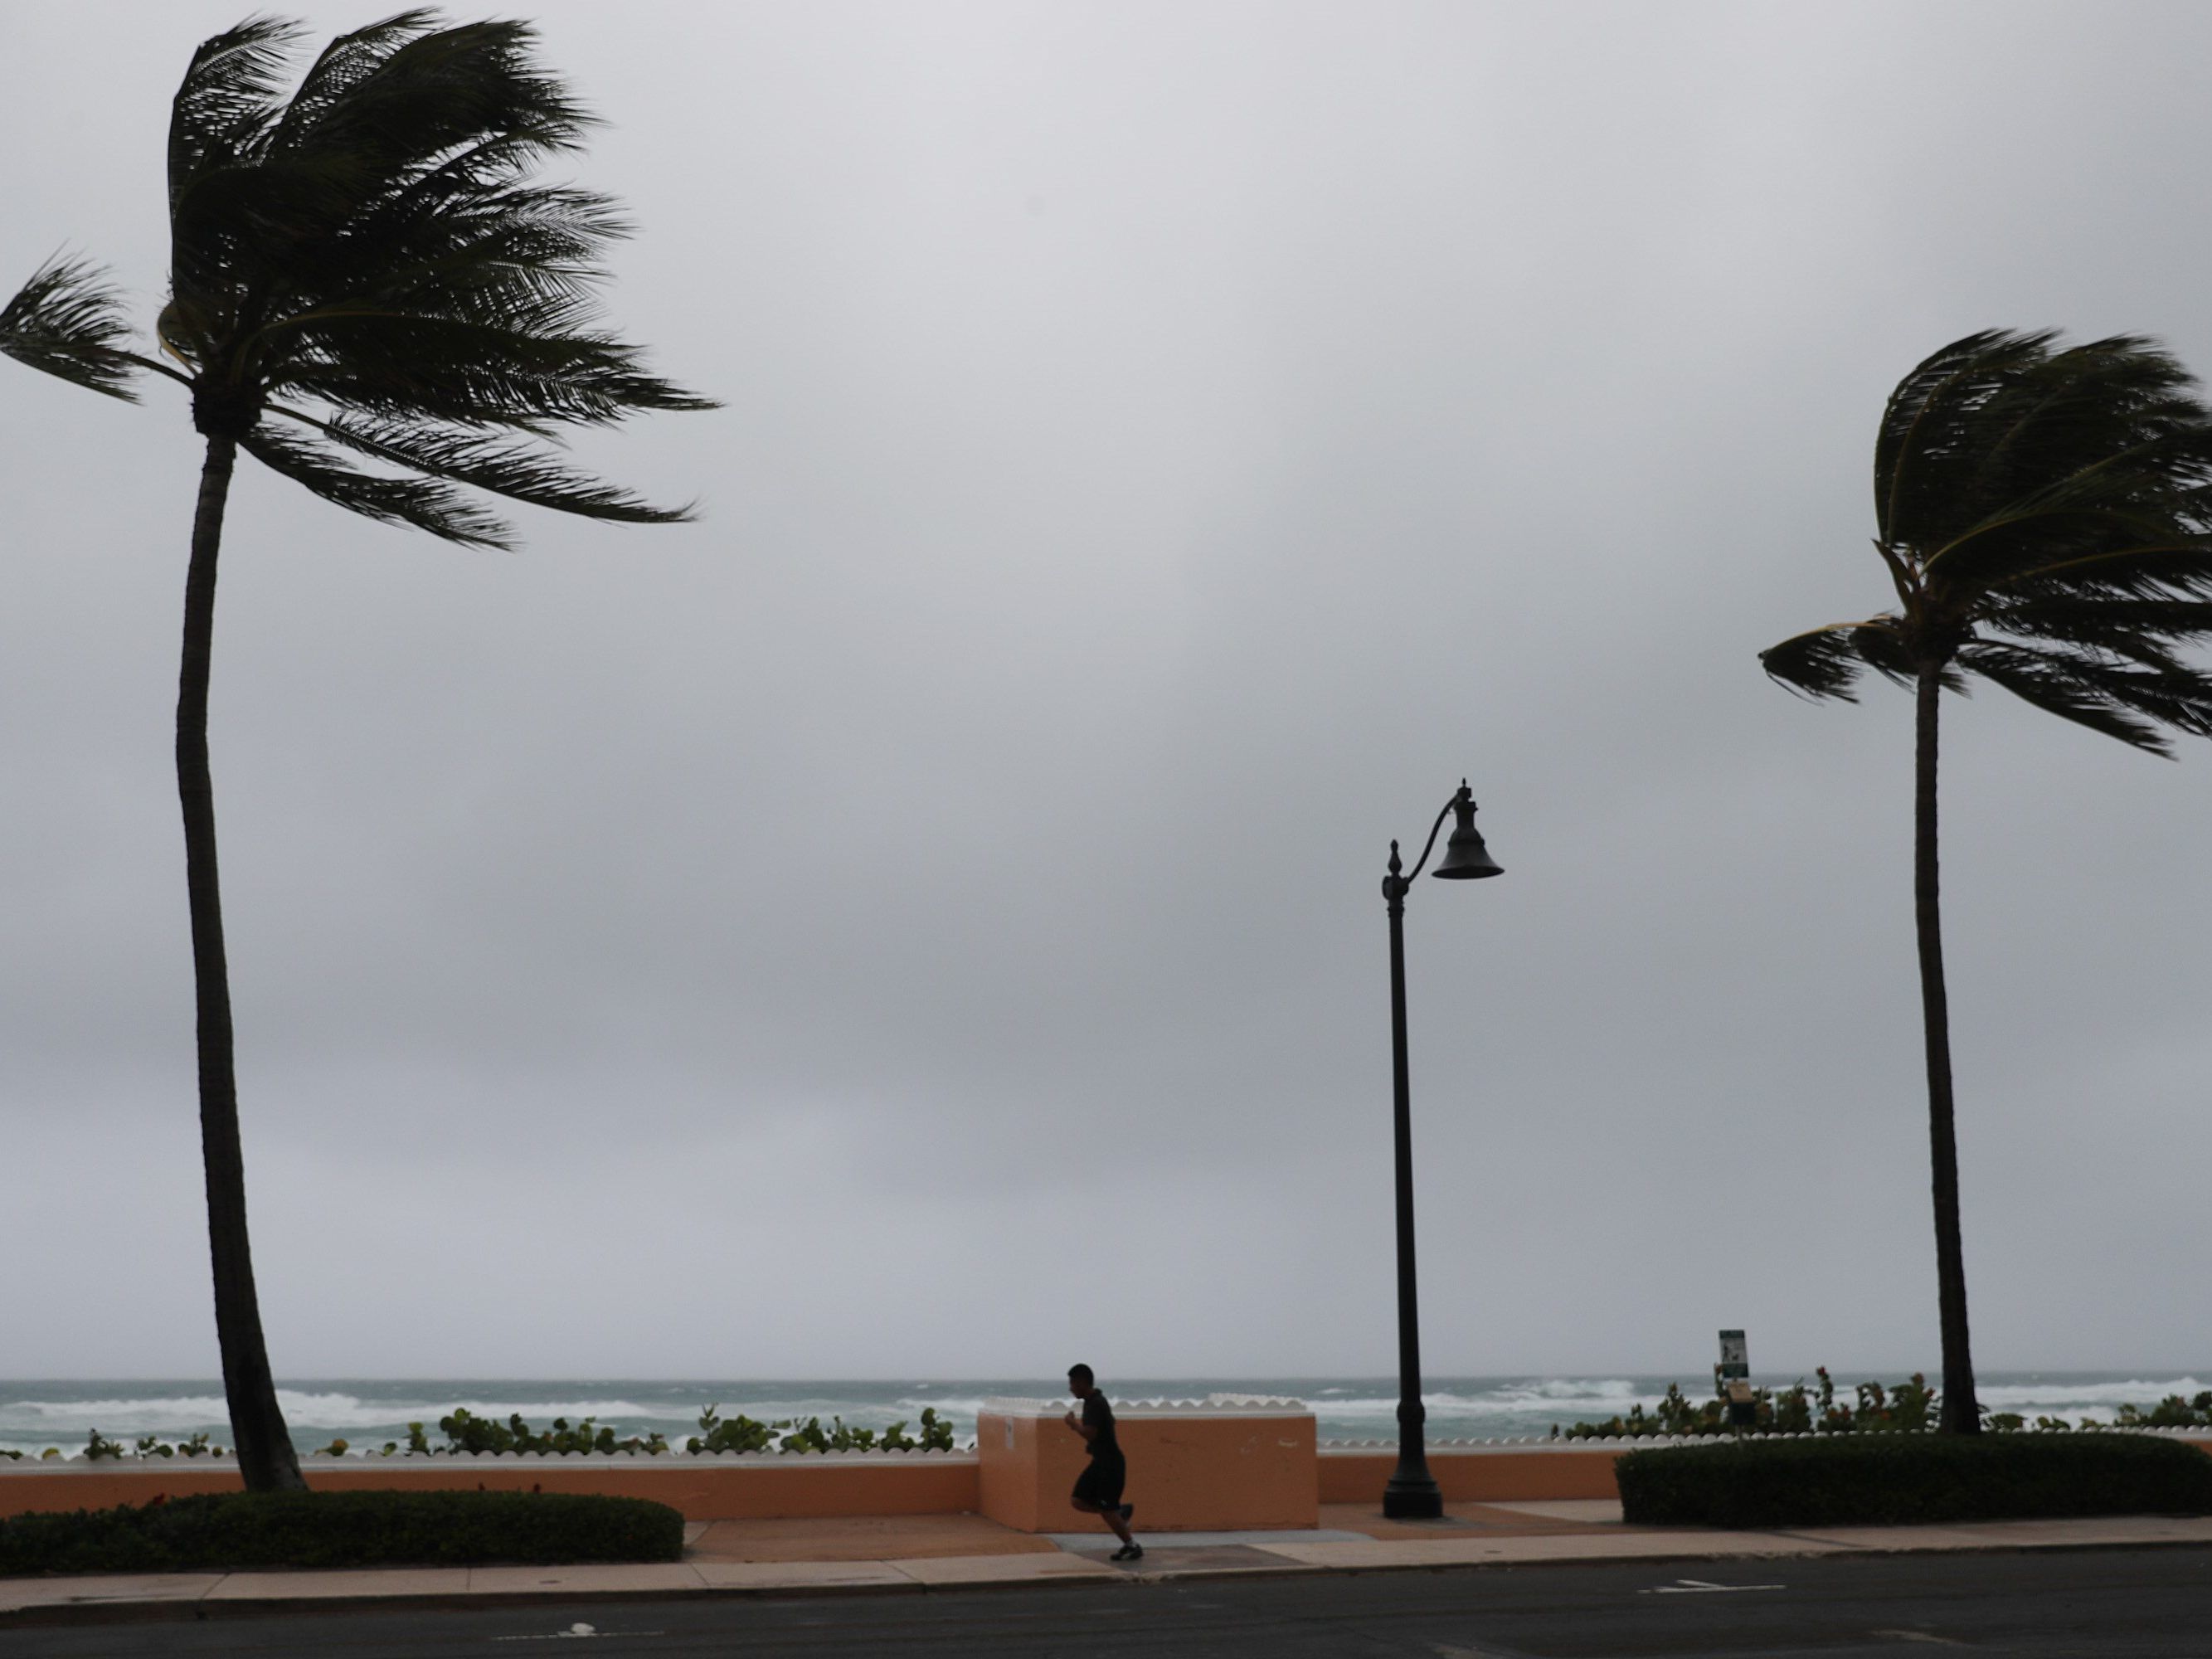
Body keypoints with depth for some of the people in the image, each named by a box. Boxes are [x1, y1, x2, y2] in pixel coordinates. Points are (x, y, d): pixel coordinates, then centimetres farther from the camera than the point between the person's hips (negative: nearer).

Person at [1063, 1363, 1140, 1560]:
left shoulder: (1096, 1405, -21)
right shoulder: (1092, 1402, 10)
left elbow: (1090, 1434, -32)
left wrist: (1073, 1423, -15)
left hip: (1110, 1464, -9)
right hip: (1100, 1462, 9)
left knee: (1107, 1510, -2)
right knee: (1078, 1501, 6)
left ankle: (1133, 1547, 12)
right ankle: (1121, 1511, 16)